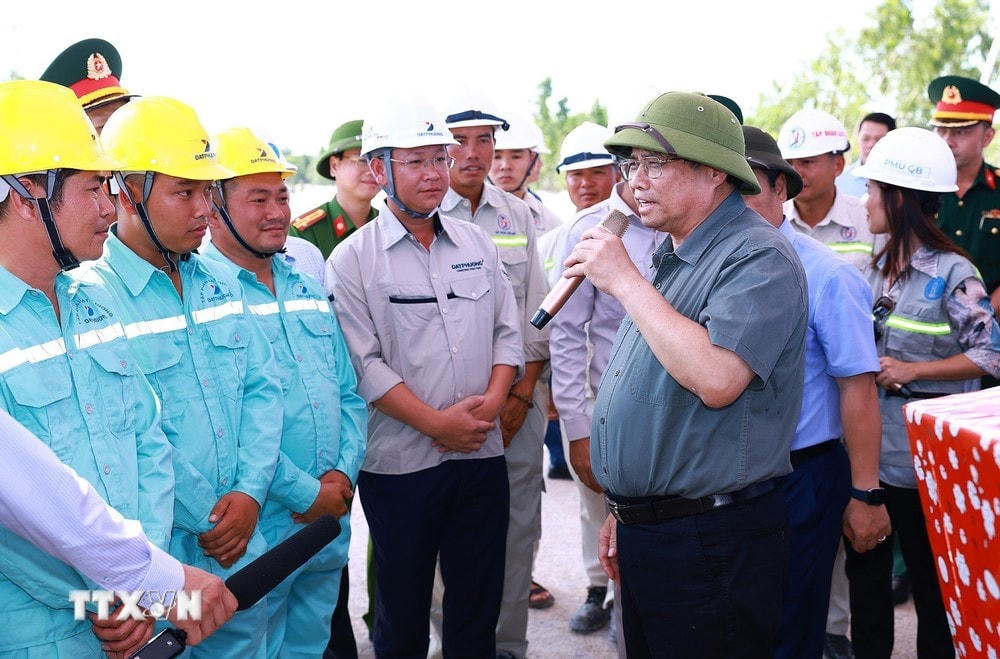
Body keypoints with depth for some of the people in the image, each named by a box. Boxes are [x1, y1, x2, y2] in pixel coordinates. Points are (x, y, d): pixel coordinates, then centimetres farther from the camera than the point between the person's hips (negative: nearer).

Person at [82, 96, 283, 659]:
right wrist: (203, 528, -13)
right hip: (159, 556, -6)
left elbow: (263, 386, 8)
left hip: (243, 546, 6)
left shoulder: (221, 282, 7)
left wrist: (250, 491, -5)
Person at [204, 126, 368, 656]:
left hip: (331, 521, 7)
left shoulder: (306, 287, 12)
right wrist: (306, 494, -15)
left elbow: (348, 391, 13)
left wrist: (344, 473, -3)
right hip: (255, 528, -7)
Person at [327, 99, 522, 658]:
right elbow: (364, 364, -11)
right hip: (401, 463, -3)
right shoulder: (352, 260, -5)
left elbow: (507, 331, 9)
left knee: (478, 611, 14)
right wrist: (436, 422, -15)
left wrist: (493, 399, -7)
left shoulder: (478, 244, 9)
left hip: (482, 456, 4)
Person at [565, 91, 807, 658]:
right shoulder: (669, 259, 14)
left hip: (712, 545, -9)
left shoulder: (759, 257, -15)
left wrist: (625, 281, -22)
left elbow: (716, 378, -31)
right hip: (643, 535, 9)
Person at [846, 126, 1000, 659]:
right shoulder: (880, 267, 9)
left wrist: (911, 371, -18)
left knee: (929, 574, 7)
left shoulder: (952, 273, -13)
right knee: (865, 566, 15)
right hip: (868, 440, 7)